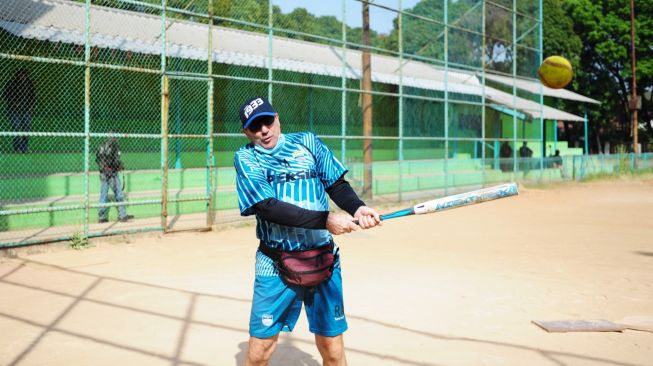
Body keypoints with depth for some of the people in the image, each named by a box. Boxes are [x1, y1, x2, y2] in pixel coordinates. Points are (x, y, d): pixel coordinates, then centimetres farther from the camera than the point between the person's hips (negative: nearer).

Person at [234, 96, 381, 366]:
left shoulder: (308, 142, 8)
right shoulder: (246, 158, -1)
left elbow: (337, 185, 7)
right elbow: (268, 207, -15)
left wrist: (357, 207, -15)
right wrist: (326, 220, -23)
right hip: (275, 267, -2)